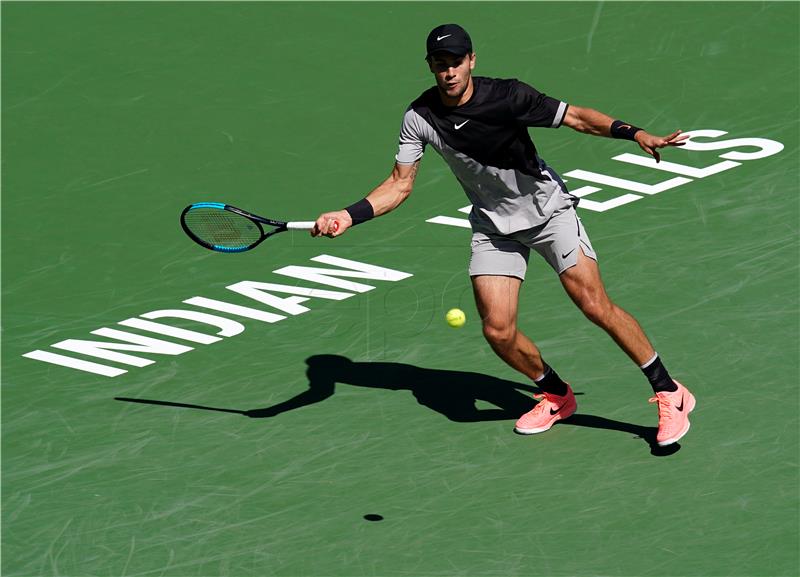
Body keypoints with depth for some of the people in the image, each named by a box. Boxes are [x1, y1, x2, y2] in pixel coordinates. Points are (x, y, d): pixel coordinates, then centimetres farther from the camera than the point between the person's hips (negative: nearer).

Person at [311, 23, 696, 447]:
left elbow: (577, 117, -15)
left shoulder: (507, 96, -21)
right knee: (498, 331, -8)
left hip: (548, 209, -3)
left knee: (594, 304, -15)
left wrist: (636, 134, -28)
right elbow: (399, 185, -6)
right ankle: (556, 396, 21)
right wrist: (349, 216, -20)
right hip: (493, 227, 3)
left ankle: (668, 393, -4)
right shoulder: (419, 118, -11)